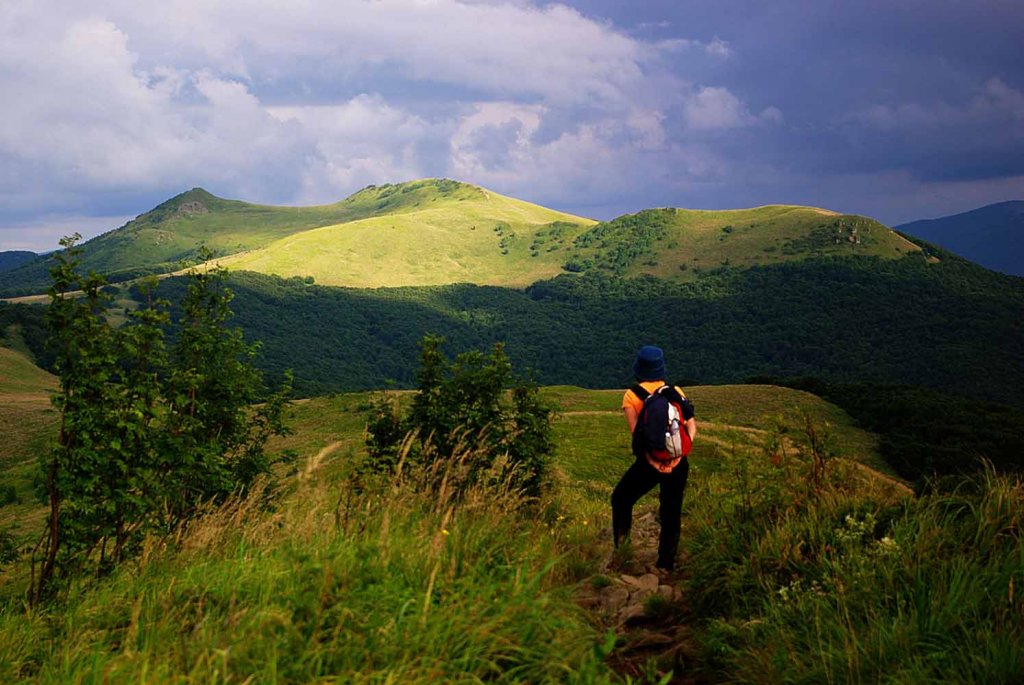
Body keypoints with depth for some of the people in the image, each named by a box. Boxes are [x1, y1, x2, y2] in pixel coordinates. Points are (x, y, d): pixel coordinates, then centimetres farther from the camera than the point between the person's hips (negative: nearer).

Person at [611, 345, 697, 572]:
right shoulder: (676, 392, 8)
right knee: (671, 513, 14)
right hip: (678, 463, 3)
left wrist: (651, 459, -18)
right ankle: (666, 565, 17)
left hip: (649, 461, -3)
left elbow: (636, 431, -14)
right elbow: (692, 426, -5)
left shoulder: (632, 395, -1)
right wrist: (680, 453, -14)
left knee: (621, 500, 18)